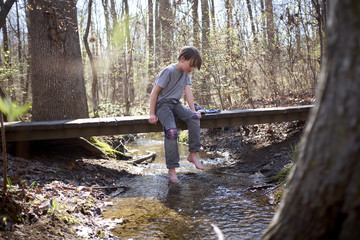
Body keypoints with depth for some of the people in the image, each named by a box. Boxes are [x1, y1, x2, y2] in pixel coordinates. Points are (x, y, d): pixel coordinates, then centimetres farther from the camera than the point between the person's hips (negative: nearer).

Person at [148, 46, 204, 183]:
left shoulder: (185, 73, 10)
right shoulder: (169, 71, -14)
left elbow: (188, 92, 5)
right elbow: (155, 92, -14)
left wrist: (193, 110, -6)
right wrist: (152, 114, -16)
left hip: (176, 104, 7)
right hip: (162, 104, -7)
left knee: (194, 118, -23)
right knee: (171, 131, -30)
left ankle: (193, 154, -16)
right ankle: (172, 169, -23)